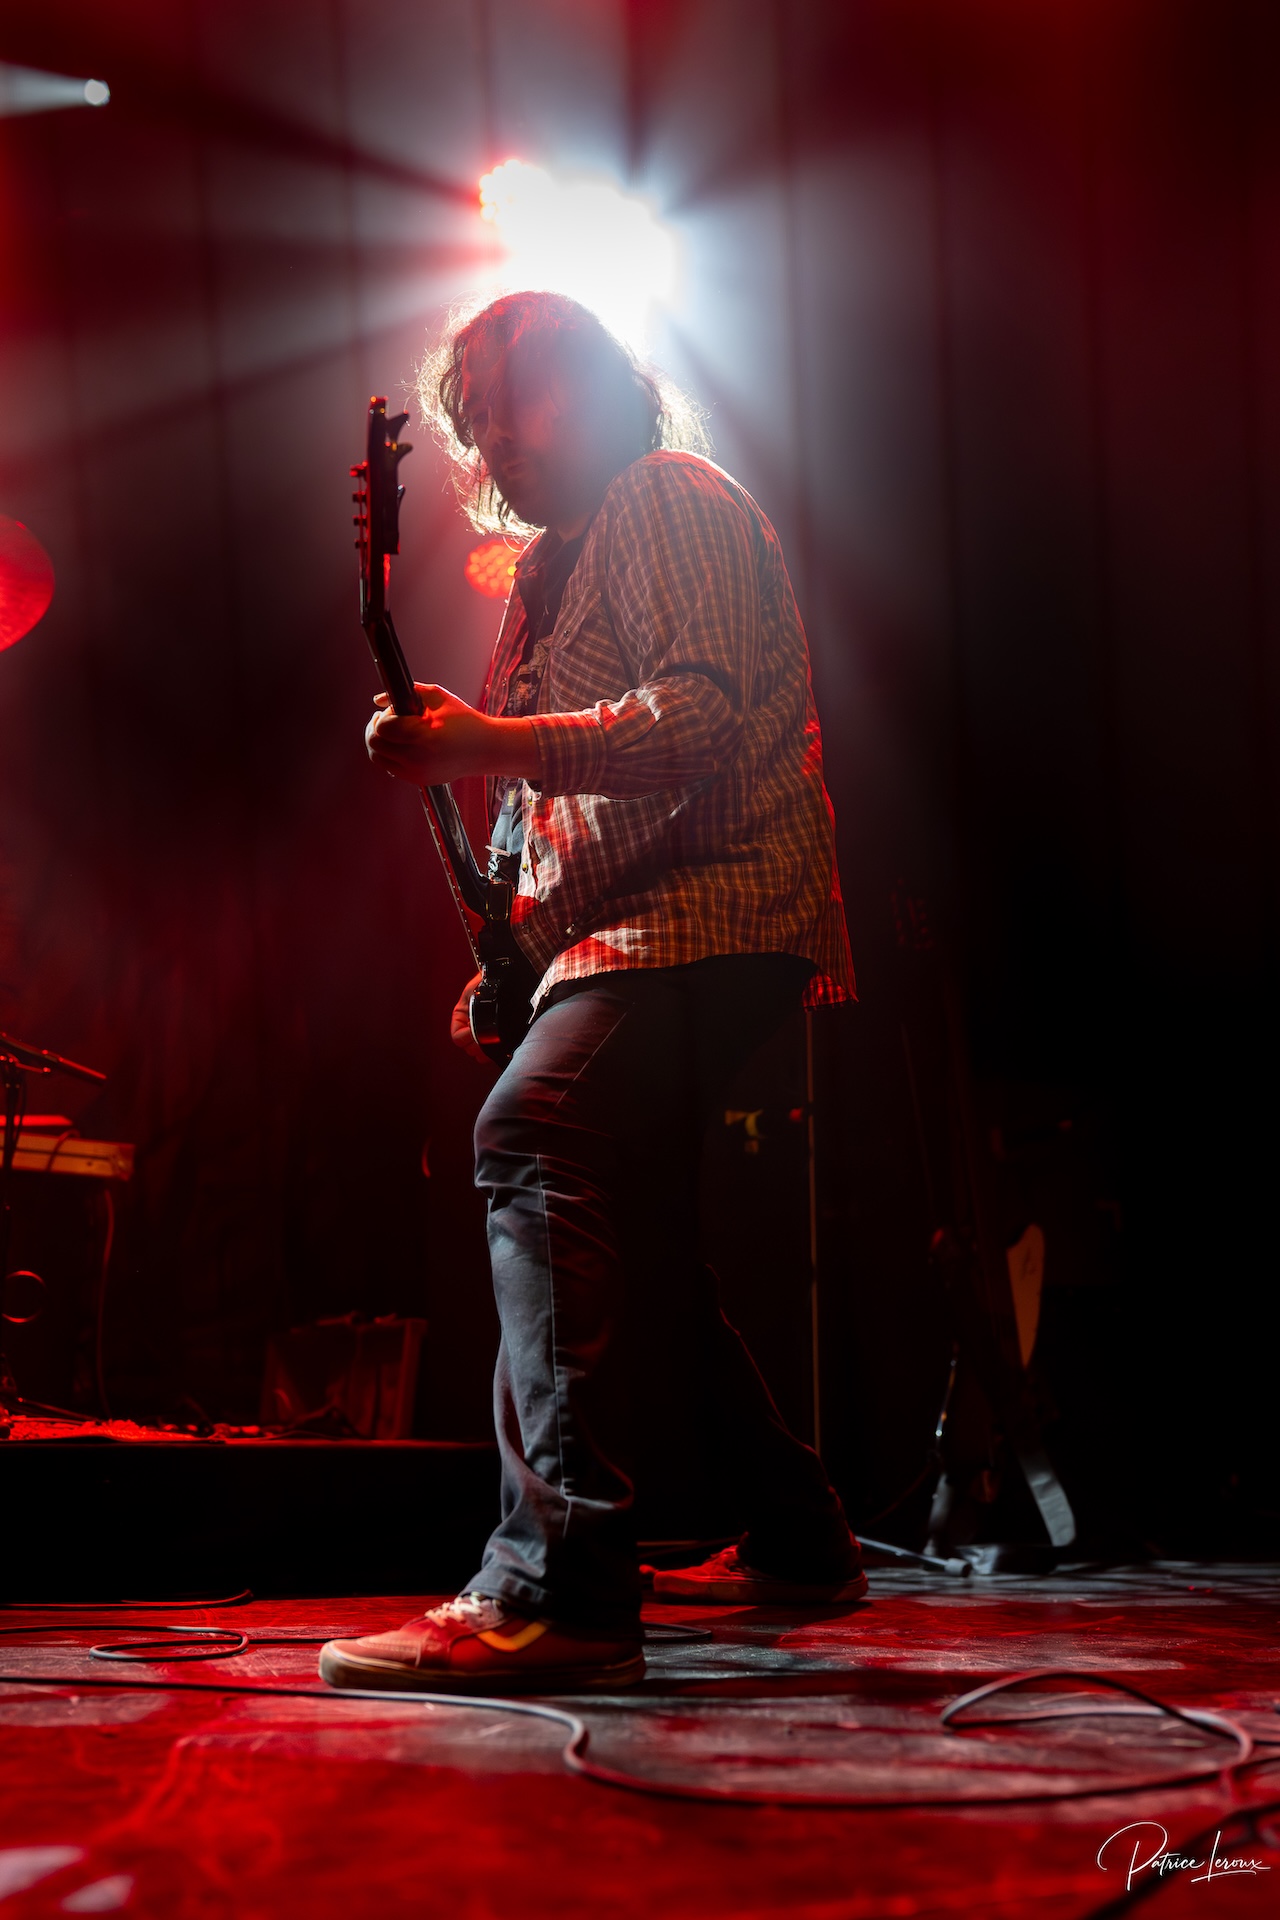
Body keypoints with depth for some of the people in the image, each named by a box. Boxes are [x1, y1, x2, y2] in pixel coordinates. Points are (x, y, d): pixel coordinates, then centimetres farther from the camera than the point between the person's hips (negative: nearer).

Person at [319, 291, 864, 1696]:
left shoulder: (667, 499, -4)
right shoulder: (560, 563, 26)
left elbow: (699, 723, -19)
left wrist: (484, 746, -25)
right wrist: (507, 944, 18)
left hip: (709, 914, -11)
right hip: (634, 932, 11)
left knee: (535, 1139, -31)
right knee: (628, 1232, 17)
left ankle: (558, 1588, -41)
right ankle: (796, 1541, 29)